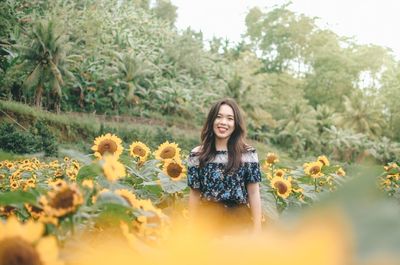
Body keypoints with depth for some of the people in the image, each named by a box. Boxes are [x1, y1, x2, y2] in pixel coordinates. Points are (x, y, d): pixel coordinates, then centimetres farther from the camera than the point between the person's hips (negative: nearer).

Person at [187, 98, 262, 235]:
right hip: (207, 221, 1)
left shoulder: (248, 154, -1)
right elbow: (194, 194, 6)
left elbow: (253, 193, -1)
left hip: (239, 223, -1)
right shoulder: (197, 155, 2)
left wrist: (257, 230, -4)